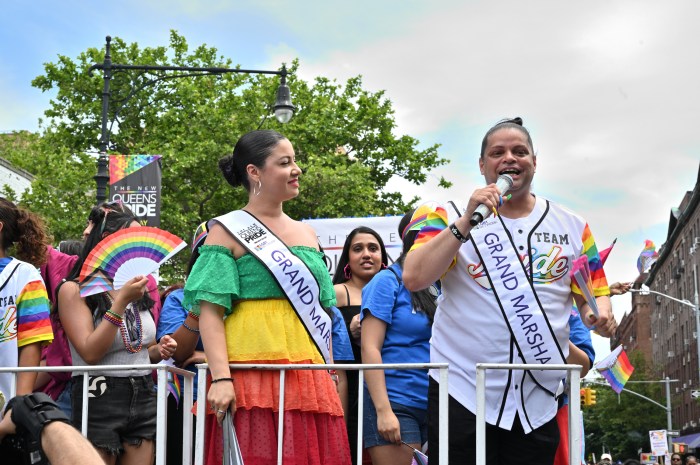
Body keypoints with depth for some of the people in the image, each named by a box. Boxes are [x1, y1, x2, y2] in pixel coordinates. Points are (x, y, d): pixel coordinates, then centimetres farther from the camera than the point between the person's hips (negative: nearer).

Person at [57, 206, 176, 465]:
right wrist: (121, 301, -20)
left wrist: (158, 351, 2)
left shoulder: (136, 290, 13)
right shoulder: (74, 290, -6)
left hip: (143, 395, 6)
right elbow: (90, 353, -17)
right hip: (99, 398, -6)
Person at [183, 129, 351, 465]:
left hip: (308, 378, 5)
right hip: (251, 376, -5)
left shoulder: (307, 234, 18)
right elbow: (210, 311, -7)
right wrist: (221, 377, -18)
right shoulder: (227, 232, 1)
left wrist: (329, 375, 15)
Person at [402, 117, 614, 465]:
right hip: (462, 391, -2)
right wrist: (468, 221, -15)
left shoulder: (572, 227, 8)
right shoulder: (452, 218, 3)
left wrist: (601, 314, -10)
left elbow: (594, 293, 14)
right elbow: (414, 279, -10)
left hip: (539, 398, 2)